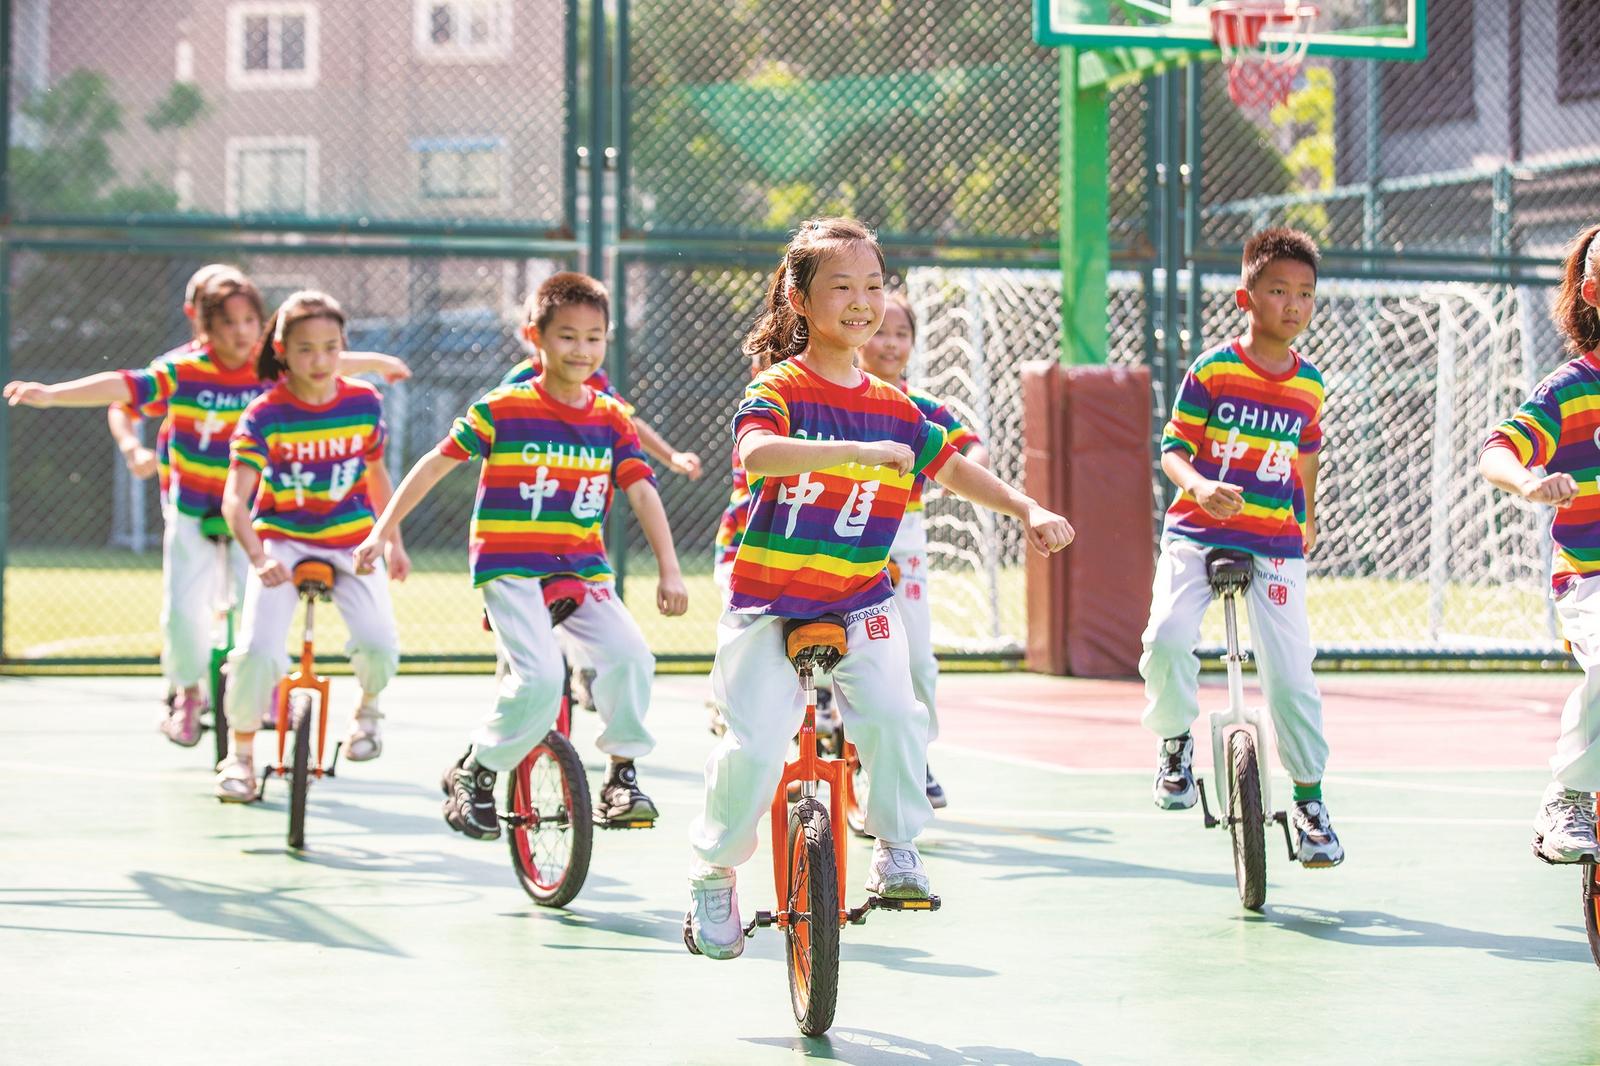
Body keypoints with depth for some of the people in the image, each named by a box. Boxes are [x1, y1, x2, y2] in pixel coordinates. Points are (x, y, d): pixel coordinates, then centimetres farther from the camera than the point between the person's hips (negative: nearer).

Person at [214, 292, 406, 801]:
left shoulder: (364, 402, -6)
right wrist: (258, 559, -37)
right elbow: (235, 499, -22)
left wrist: (393, 541, 17)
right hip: (283, 539, -2)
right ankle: (240, 755, 4)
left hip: (350, 541, 2)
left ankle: (368, 709, 18)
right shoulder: (265, 414, -15)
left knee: (380, 646, -18)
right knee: (256, 650, -21)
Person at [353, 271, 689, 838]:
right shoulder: (503, 408, -5)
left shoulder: (611, 419, 5)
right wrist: (382, 530, 3)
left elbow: (642, 493, 2)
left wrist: (670, 572, -8)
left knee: (629, 655, -21)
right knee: (540, 678, -23)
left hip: (583, 568, 4)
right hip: (510, 567, -4)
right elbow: (437, 463, 3)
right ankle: (472, 774, 1)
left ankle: (622, 773, 0)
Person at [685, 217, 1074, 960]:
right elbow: (757, 453, -30)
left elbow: (952, 468, 19)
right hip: (769, 600, -3)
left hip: (860, 602, 3)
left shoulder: (893, 409, 7)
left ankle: (896, 850, -1)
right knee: (754, 745, -15)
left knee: (893, 714, -23)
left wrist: (1029, 511, 4)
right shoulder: (779, 389, -8)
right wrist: (857, 451, -40)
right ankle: (713, 878, 9)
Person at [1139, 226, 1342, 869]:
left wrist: (1307, 522, 31)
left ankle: (1309, 799, 12)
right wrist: (1200, 486, -23)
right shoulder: (1211, 370, -4)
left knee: (1290, 677, -4)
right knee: (1168, 637, -25)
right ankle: (1175, 741, 3)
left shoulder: (1309, 386, 5)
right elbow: (1173, 448, -3)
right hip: (1197, 533, -2)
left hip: (1274, 545, 2)